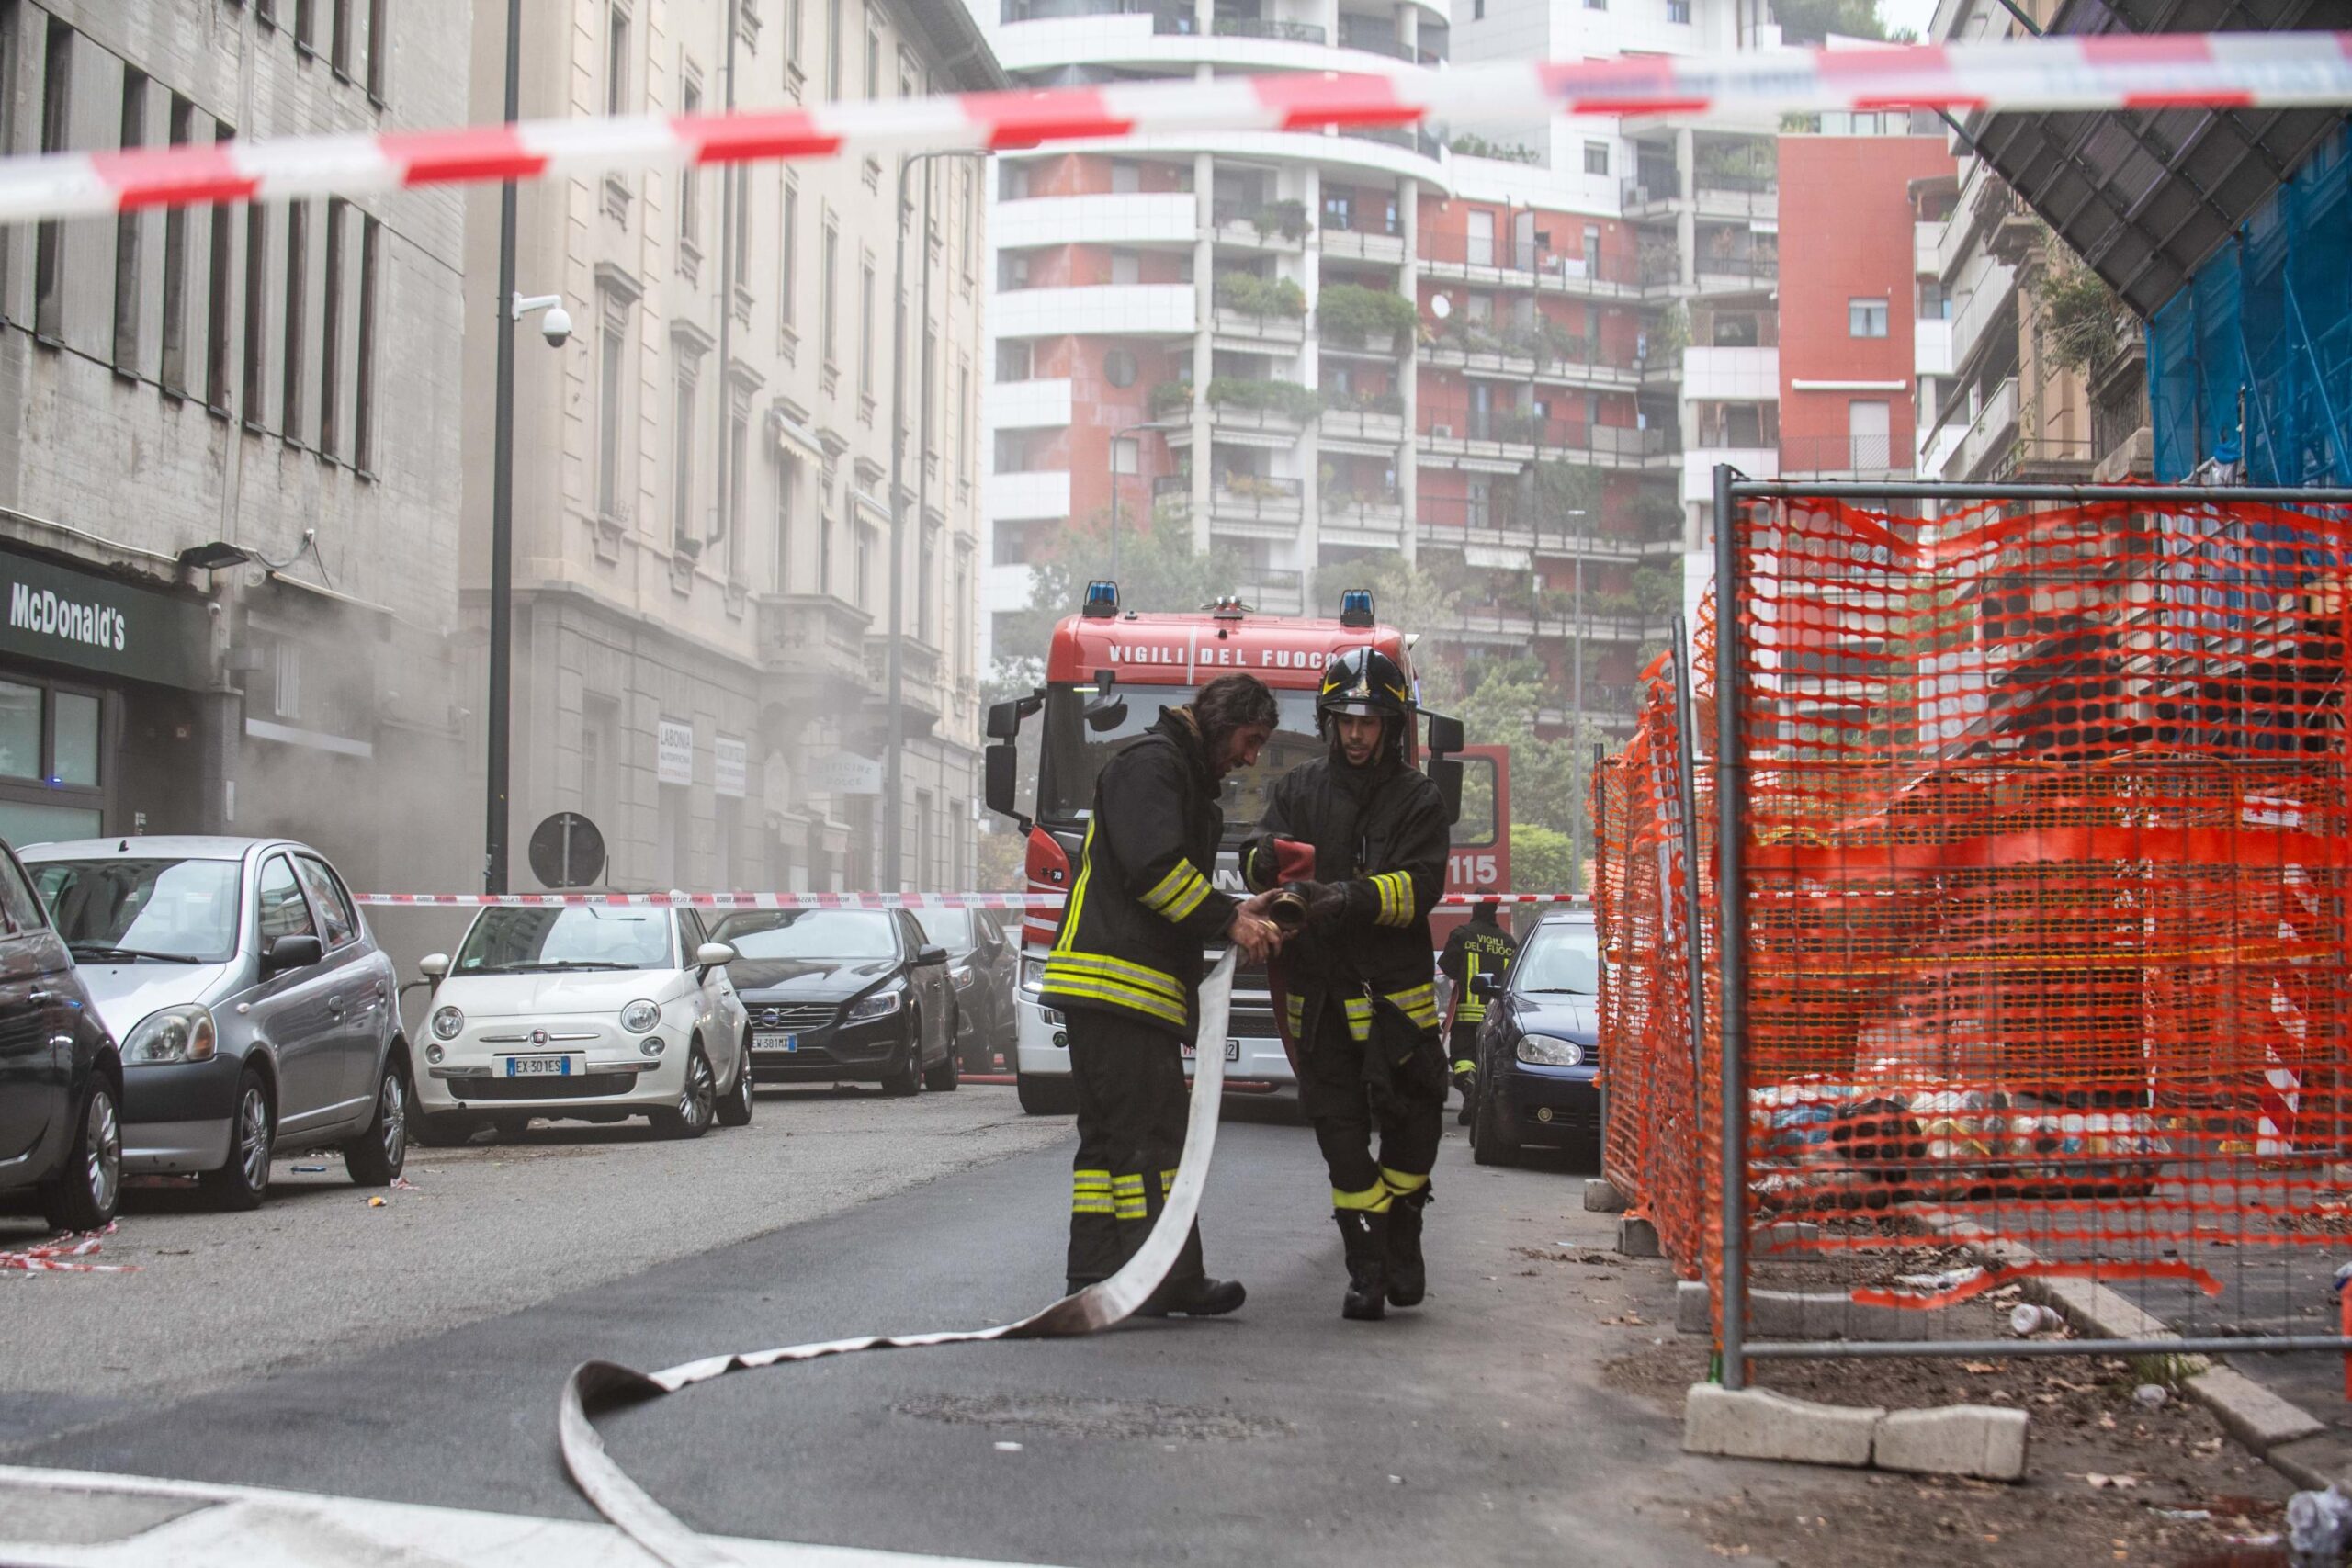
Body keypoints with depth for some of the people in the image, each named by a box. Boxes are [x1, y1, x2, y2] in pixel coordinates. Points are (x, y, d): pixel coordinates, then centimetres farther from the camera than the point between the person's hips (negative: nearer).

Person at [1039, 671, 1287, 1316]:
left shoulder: (1186, 779, 27)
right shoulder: (1152, 763, -6)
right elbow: (1153, 865, -19)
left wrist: (1235, 913, 11)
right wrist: (1228, 919, -13)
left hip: (1104, 989, 11)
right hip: (1118, 980, -11)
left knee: (1111, 1134, 11)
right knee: (1150, 1134, -11)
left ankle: (1094, 1274, 13)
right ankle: (1171, 1282, -11)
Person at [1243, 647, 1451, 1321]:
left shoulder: (1418, 799, 5)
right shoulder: (1298, 788, 12)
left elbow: (1421, 886, -8)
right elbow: (1257, 858, 2)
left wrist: (1355, 898, -26)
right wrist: (1269, 860, -23)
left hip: (1397, 992, -1)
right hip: (1319, 994, 1)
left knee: (1413, 1121, -4)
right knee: (1341, 1135, 0)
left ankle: (1401, 1240, 18)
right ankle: (1367, 1267, 5)